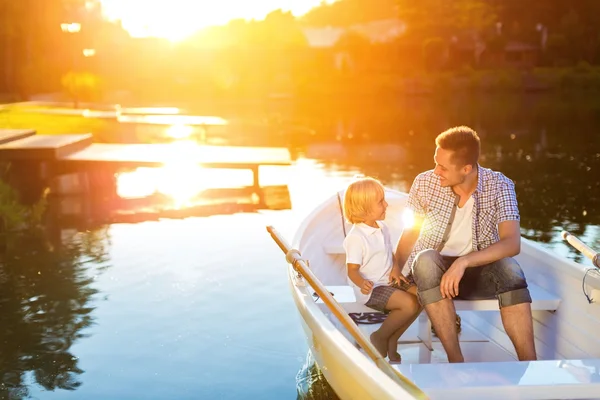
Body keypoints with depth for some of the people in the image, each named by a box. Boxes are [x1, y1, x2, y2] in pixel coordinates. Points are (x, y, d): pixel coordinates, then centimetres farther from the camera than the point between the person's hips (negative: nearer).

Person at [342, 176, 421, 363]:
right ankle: (380, 337, 0)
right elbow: (352, 270, -19)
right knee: (409, 304, -24)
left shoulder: (383, 228, 7)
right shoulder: (356, 237, -19)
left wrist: (395, 268, -4)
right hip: (371, 288, -9)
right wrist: (362, 283, -41)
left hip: (388, 281, 9)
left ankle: (392, 340, 5)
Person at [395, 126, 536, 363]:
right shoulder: (425, 183, -8)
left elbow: (512, 244, -24)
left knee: (509, 269, -34)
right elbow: (410, 234, 4)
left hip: (477, 271, -1)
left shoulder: (500, 186, -13)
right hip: (432, 271, 1)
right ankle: (456, 361, -36)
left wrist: (464, 262, -38)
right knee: (426, 259, -35)